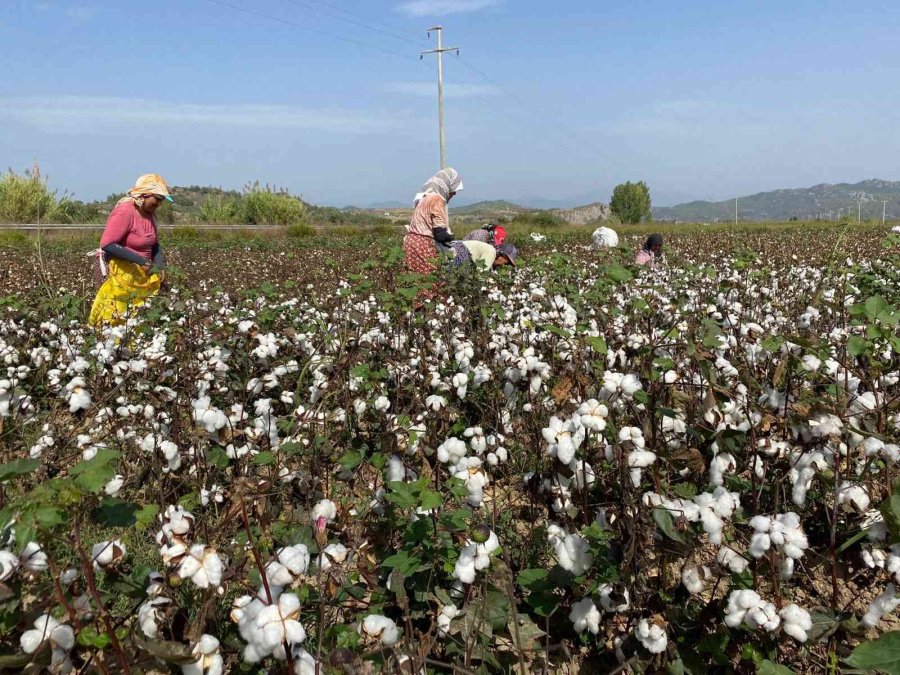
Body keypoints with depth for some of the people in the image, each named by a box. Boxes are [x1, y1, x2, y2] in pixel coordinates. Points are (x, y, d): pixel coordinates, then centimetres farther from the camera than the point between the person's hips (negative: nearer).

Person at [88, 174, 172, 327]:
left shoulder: (149, 214, 6)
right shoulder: (124, 212, -18)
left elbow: (154, 244, 15)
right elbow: (107, 244, -21)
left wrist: (160, 265, -4)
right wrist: (138, 259, -24)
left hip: (144, 275, 8)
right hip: (123, 274, -8)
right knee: (113, 322, -3)